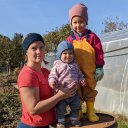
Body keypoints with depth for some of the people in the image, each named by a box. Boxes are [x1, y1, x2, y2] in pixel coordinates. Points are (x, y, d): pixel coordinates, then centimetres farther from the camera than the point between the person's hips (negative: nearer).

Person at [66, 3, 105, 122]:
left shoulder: (92, 37, -5)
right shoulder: (69, 39, 1)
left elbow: (99, 53, -4)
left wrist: (99, 67, -6)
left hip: (89, 72, -1)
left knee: (90, 91, 11)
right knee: (76, 92, 12)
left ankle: (90, 112, 26)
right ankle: (77, 112, 26)